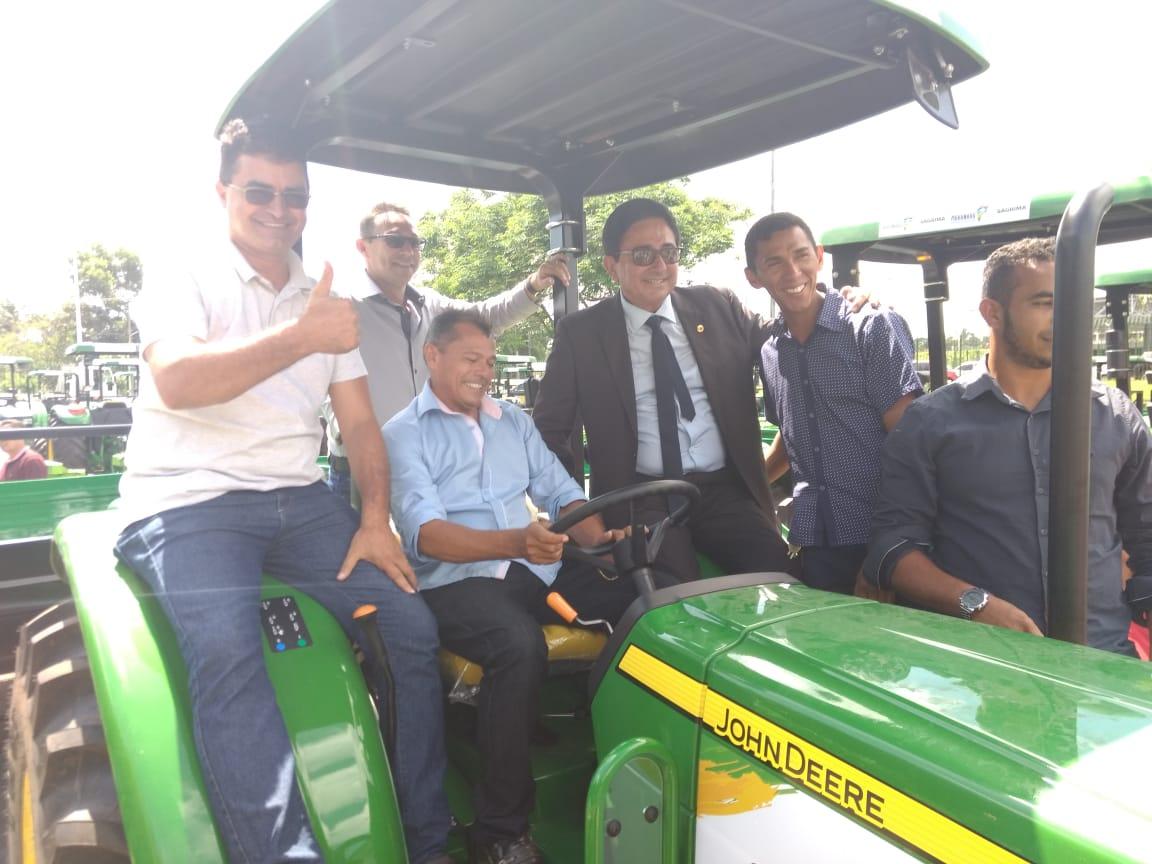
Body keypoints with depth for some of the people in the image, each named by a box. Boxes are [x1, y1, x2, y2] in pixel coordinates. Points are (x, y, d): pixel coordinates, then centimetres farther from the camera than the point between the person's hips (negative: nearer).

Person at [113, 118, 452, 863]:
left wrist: (375, 519, -3)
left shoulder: (325, 306, 16)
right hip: (188, 501, -4)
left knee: (410, 624, -9)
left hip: (299, 500, 5)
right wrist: (302, 338, -28)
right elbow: (177, 381, -19)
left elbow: (359, 422, 11)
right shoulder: (182, 280, 1)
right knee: (226, 648, -33)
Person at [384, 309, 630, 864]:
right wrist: (515, 541, -31)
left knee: (643, 596, -17)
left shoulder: (513, 422, 18)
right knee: (520, 646, -35)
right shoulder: (404, 434, 0)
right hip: (454, 581, -5)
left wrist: (599, 539, -10)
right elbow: (424, 533, -15)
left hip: (535, 569, 5)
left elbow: (560, 492, 12)